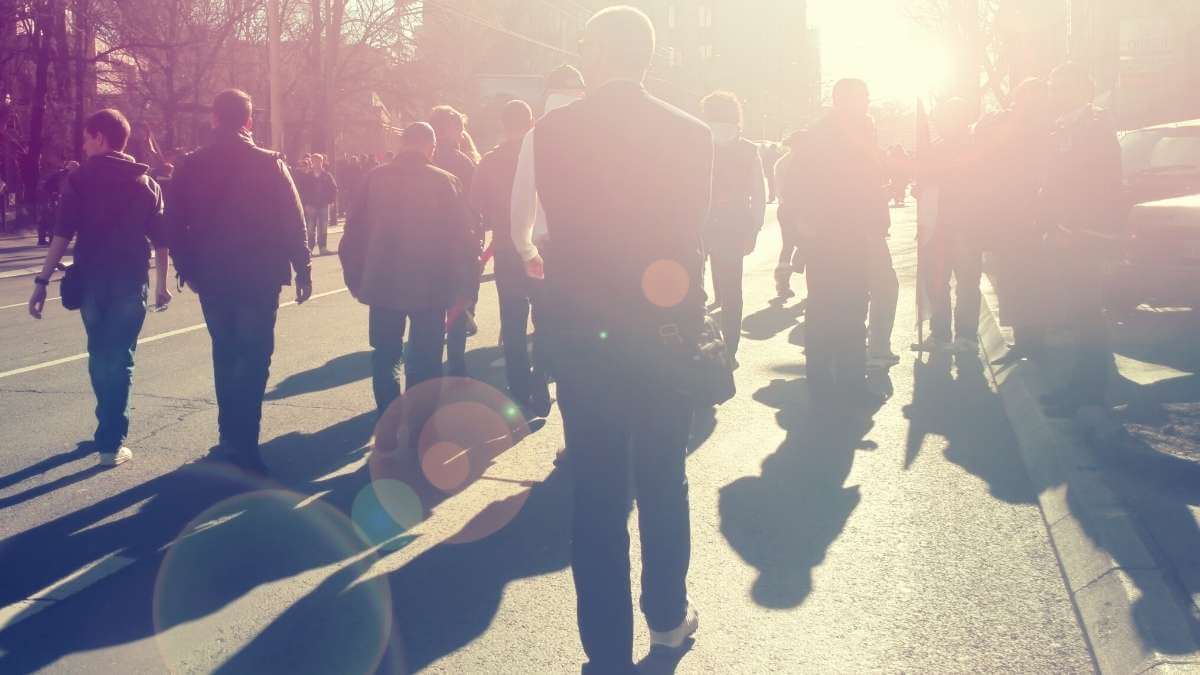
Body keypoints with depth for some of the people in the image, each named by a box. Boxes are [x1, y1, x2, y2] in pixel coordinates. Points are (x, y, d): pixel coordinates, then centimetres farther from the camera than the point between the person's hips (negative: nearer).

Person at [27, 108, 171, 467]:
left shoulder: (80, 178, -3)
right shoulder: (146, 183, 5)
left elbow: (63, 234, -11)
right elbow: (160, 240, 3)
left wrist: (43, 280, -10)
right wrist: (161, 283, 12)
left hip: (92, 280, 0)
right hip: (131, 282, 0)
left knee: (99, 355, 17)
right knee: (119, 359, 3)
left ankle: (110, 427, 30)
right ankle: (111, 442, -1)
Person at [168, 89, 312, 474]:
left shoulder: (191, 166, 1)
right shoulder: (269, 165, -8)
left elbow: (175, 225, 3)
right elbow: (293, 223, -9)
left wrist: (187, 269, 14)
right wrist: (302, 269, 0)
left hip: (212, 277, 4)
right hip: (259, 275, -3)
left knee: (225, 354, 18)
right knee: (254, 356, 0)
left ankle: (231, 436, 27)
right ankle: (242, 445, -9)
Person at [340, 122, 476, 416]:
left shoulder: (374, 178, -1)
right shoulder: (447, 182, -5)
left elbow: (354, 233, 1)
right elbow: (464, 237, -4)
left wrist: (355, 280, 10)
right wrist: (459, 285, 4)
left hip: (382, 284, 2)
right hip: (431, 287, -2)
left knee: (385, 357, 14)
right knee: (425, 362, 6)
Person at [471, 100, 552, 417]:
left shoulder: (490, 162, -3)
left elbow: (478, 211, -1)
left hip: (507, 254, 1)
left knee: (513, 329, 9)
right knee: (545, 326, 10)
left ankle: (520, 397, 9)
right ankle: (540, 397, 9)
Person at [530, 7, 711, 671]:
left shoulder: (555, 130, -7)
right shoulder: (691, 133, -4)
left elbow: (546, 227, -2)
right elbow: (693, 231, 1)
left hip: (585, 332, -2)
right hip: (668, 327, 2)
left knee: (597, 492, 5)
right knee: (664, 481, 17)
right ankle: (667, 614, 33)